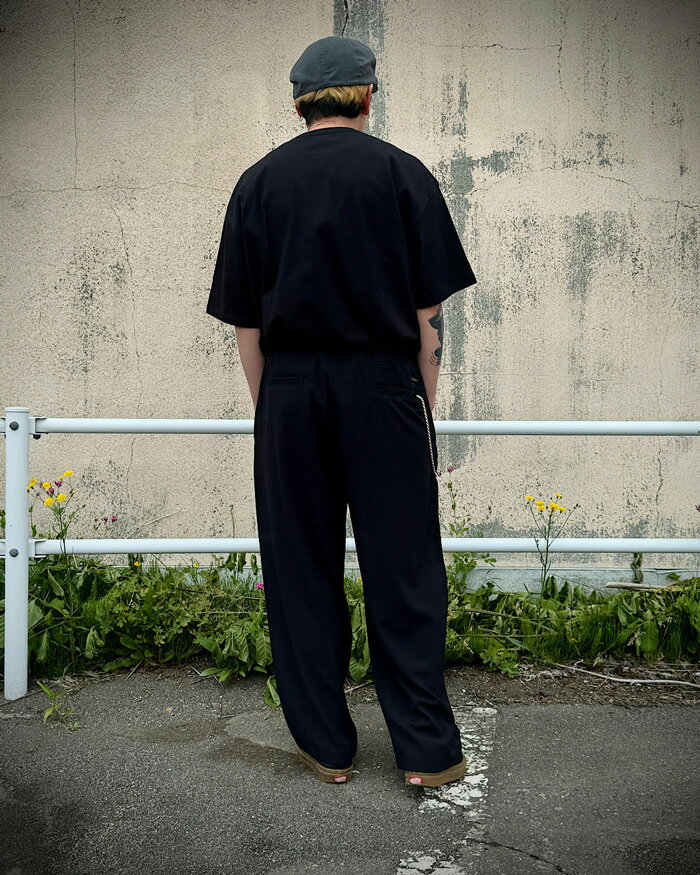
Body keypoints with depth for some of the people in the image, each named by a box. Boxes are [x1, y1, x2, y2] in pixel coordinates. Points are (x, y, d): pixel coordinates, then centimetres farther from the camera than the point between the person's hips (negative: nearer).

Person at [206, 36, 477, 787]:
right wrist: (423, 404, 8)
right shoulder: (402, 173, 3)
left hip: (290, 390, 2)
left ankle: (326, 746, 18)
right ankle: (427, 750, 10)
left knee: (300, 570, 9)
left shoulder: (258, 182, 8)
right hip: (383, 386, -1)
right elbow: (429, 312, 0)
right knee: (403, 569, 5)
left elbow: (244, 323, 6)